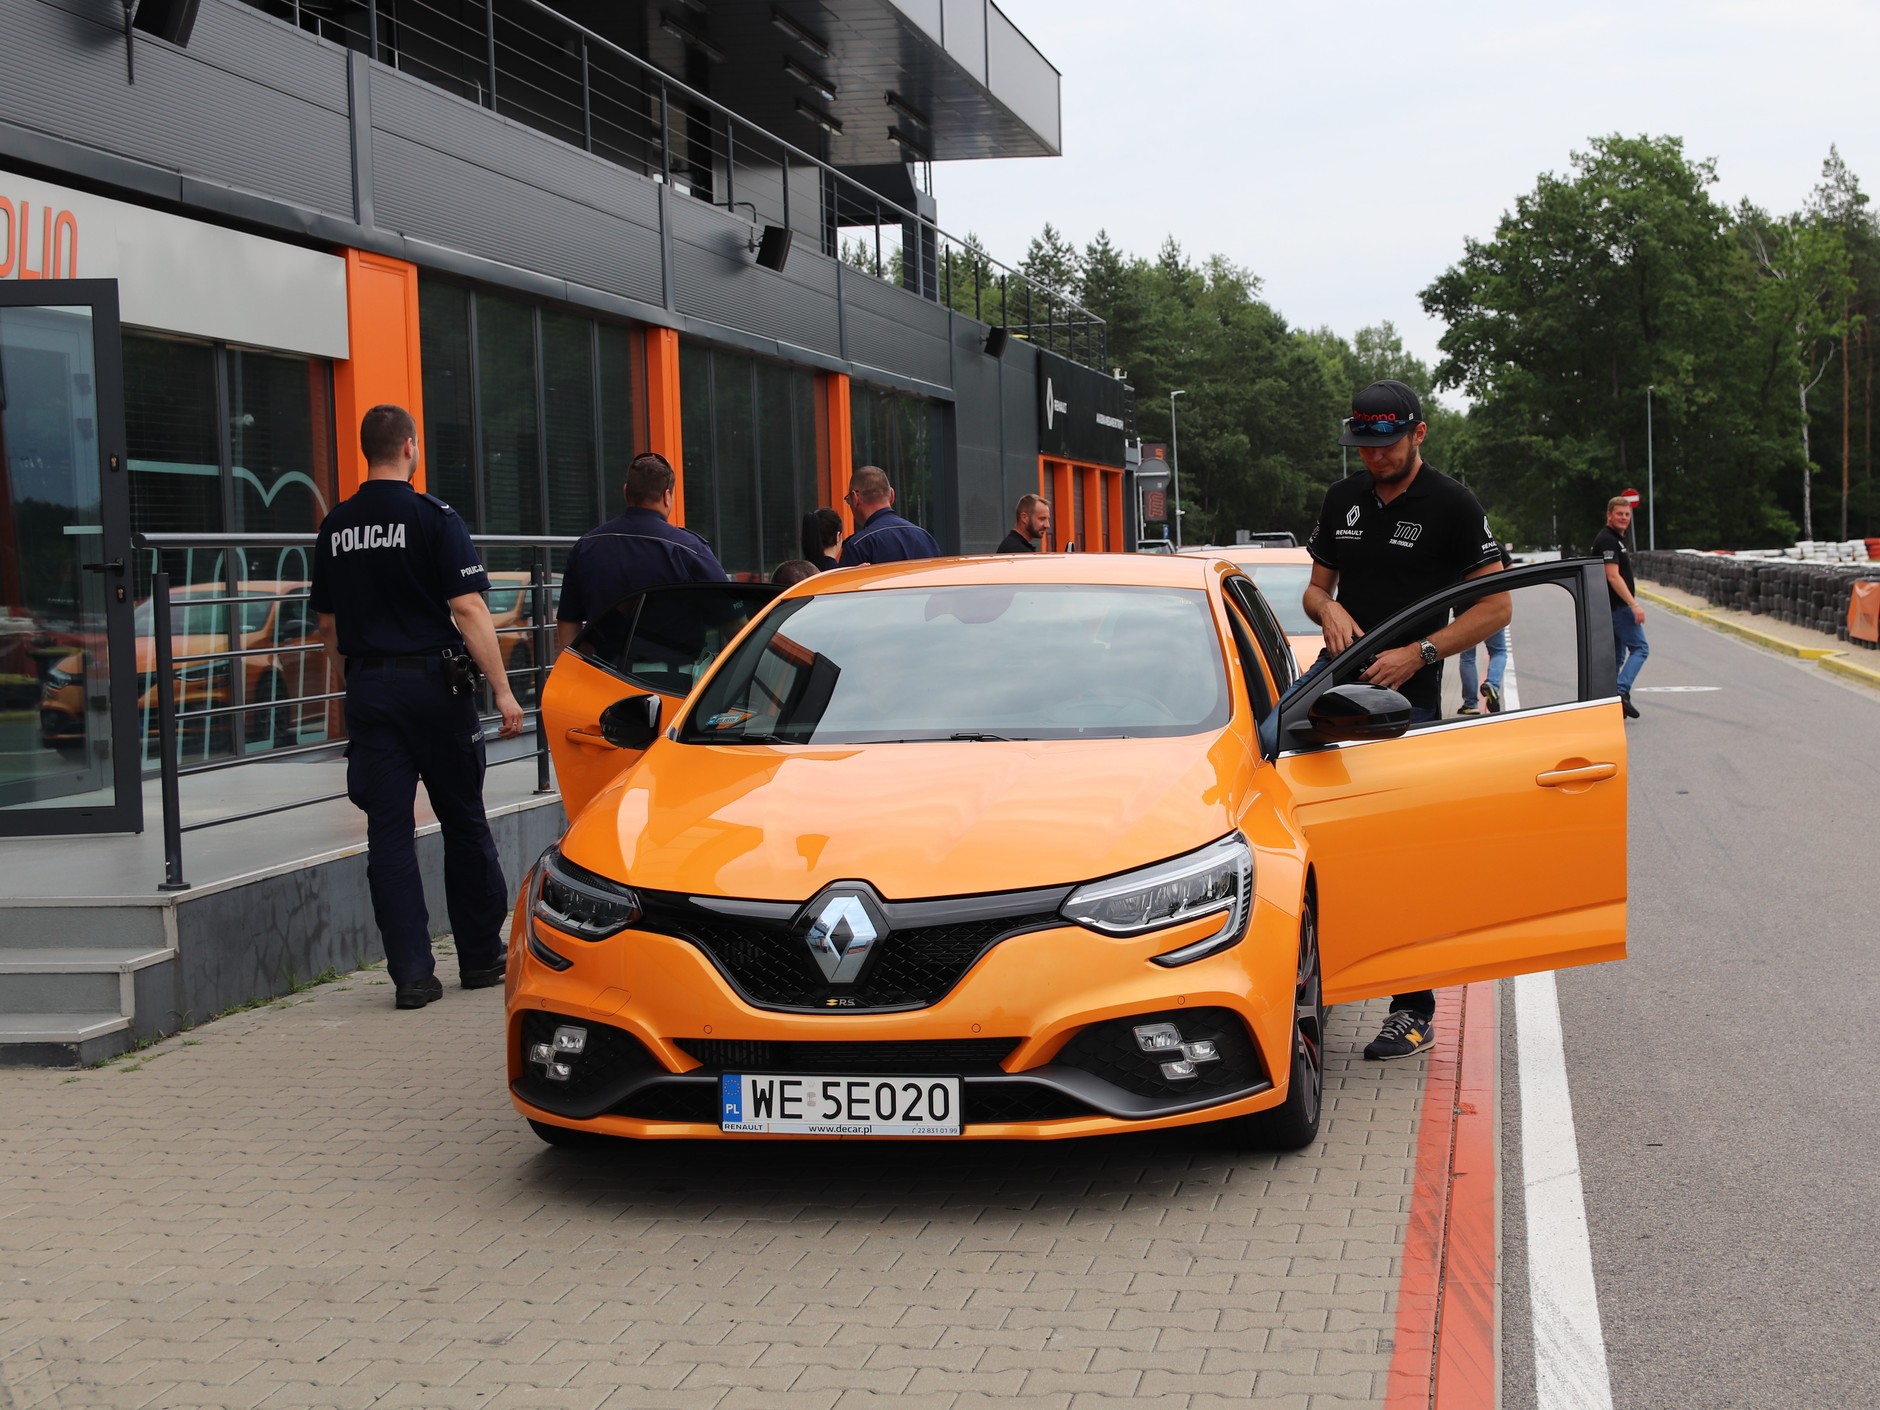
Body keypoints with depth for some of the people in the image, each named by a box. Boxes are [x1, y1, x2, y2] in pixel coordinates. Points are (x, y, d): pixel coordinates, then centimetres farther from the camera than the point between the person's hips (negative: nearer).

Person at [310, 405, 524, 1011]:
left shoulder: (335, 528, 8)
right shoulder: (433, 517, -7)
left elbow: (328, 626, 14)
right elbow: (467, 608, -14)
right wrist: (502, 689, -13)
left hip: (369, 688, 4)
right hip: (433, 682, -4)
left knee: (388, 832, 2)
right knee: (464, 823, 10)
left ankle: (412, 973, -2)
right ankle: (480, 955, 18)